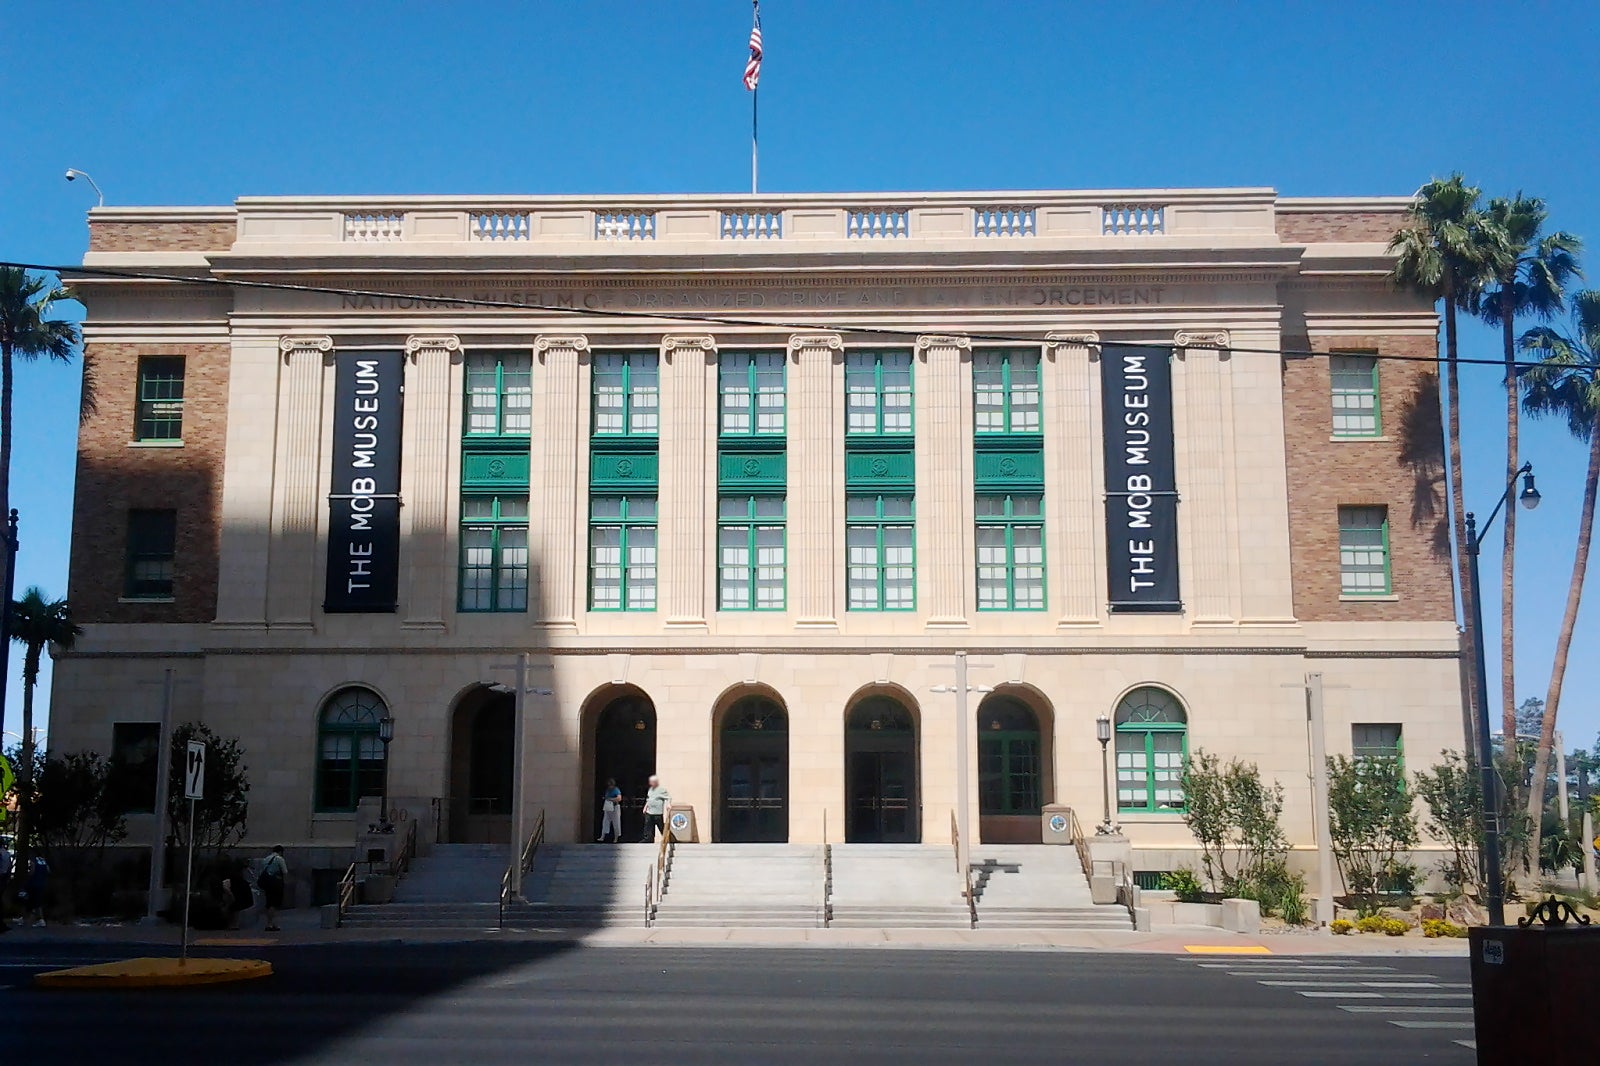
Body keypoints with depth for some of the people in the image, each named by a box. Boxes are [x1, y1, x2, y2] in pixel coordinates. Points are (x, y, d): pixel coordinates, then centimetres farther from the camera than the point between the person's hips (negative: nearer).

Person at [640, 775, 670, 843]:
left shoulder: (662, 790, -9)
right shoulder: (651, 789, 14)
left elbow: (668, 797, -13)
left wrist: (668, 804, -30)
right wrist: (645, 807, 17)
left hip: (658, 814, -7)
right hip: (649, 813, 7)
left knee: (663, 830, 0)